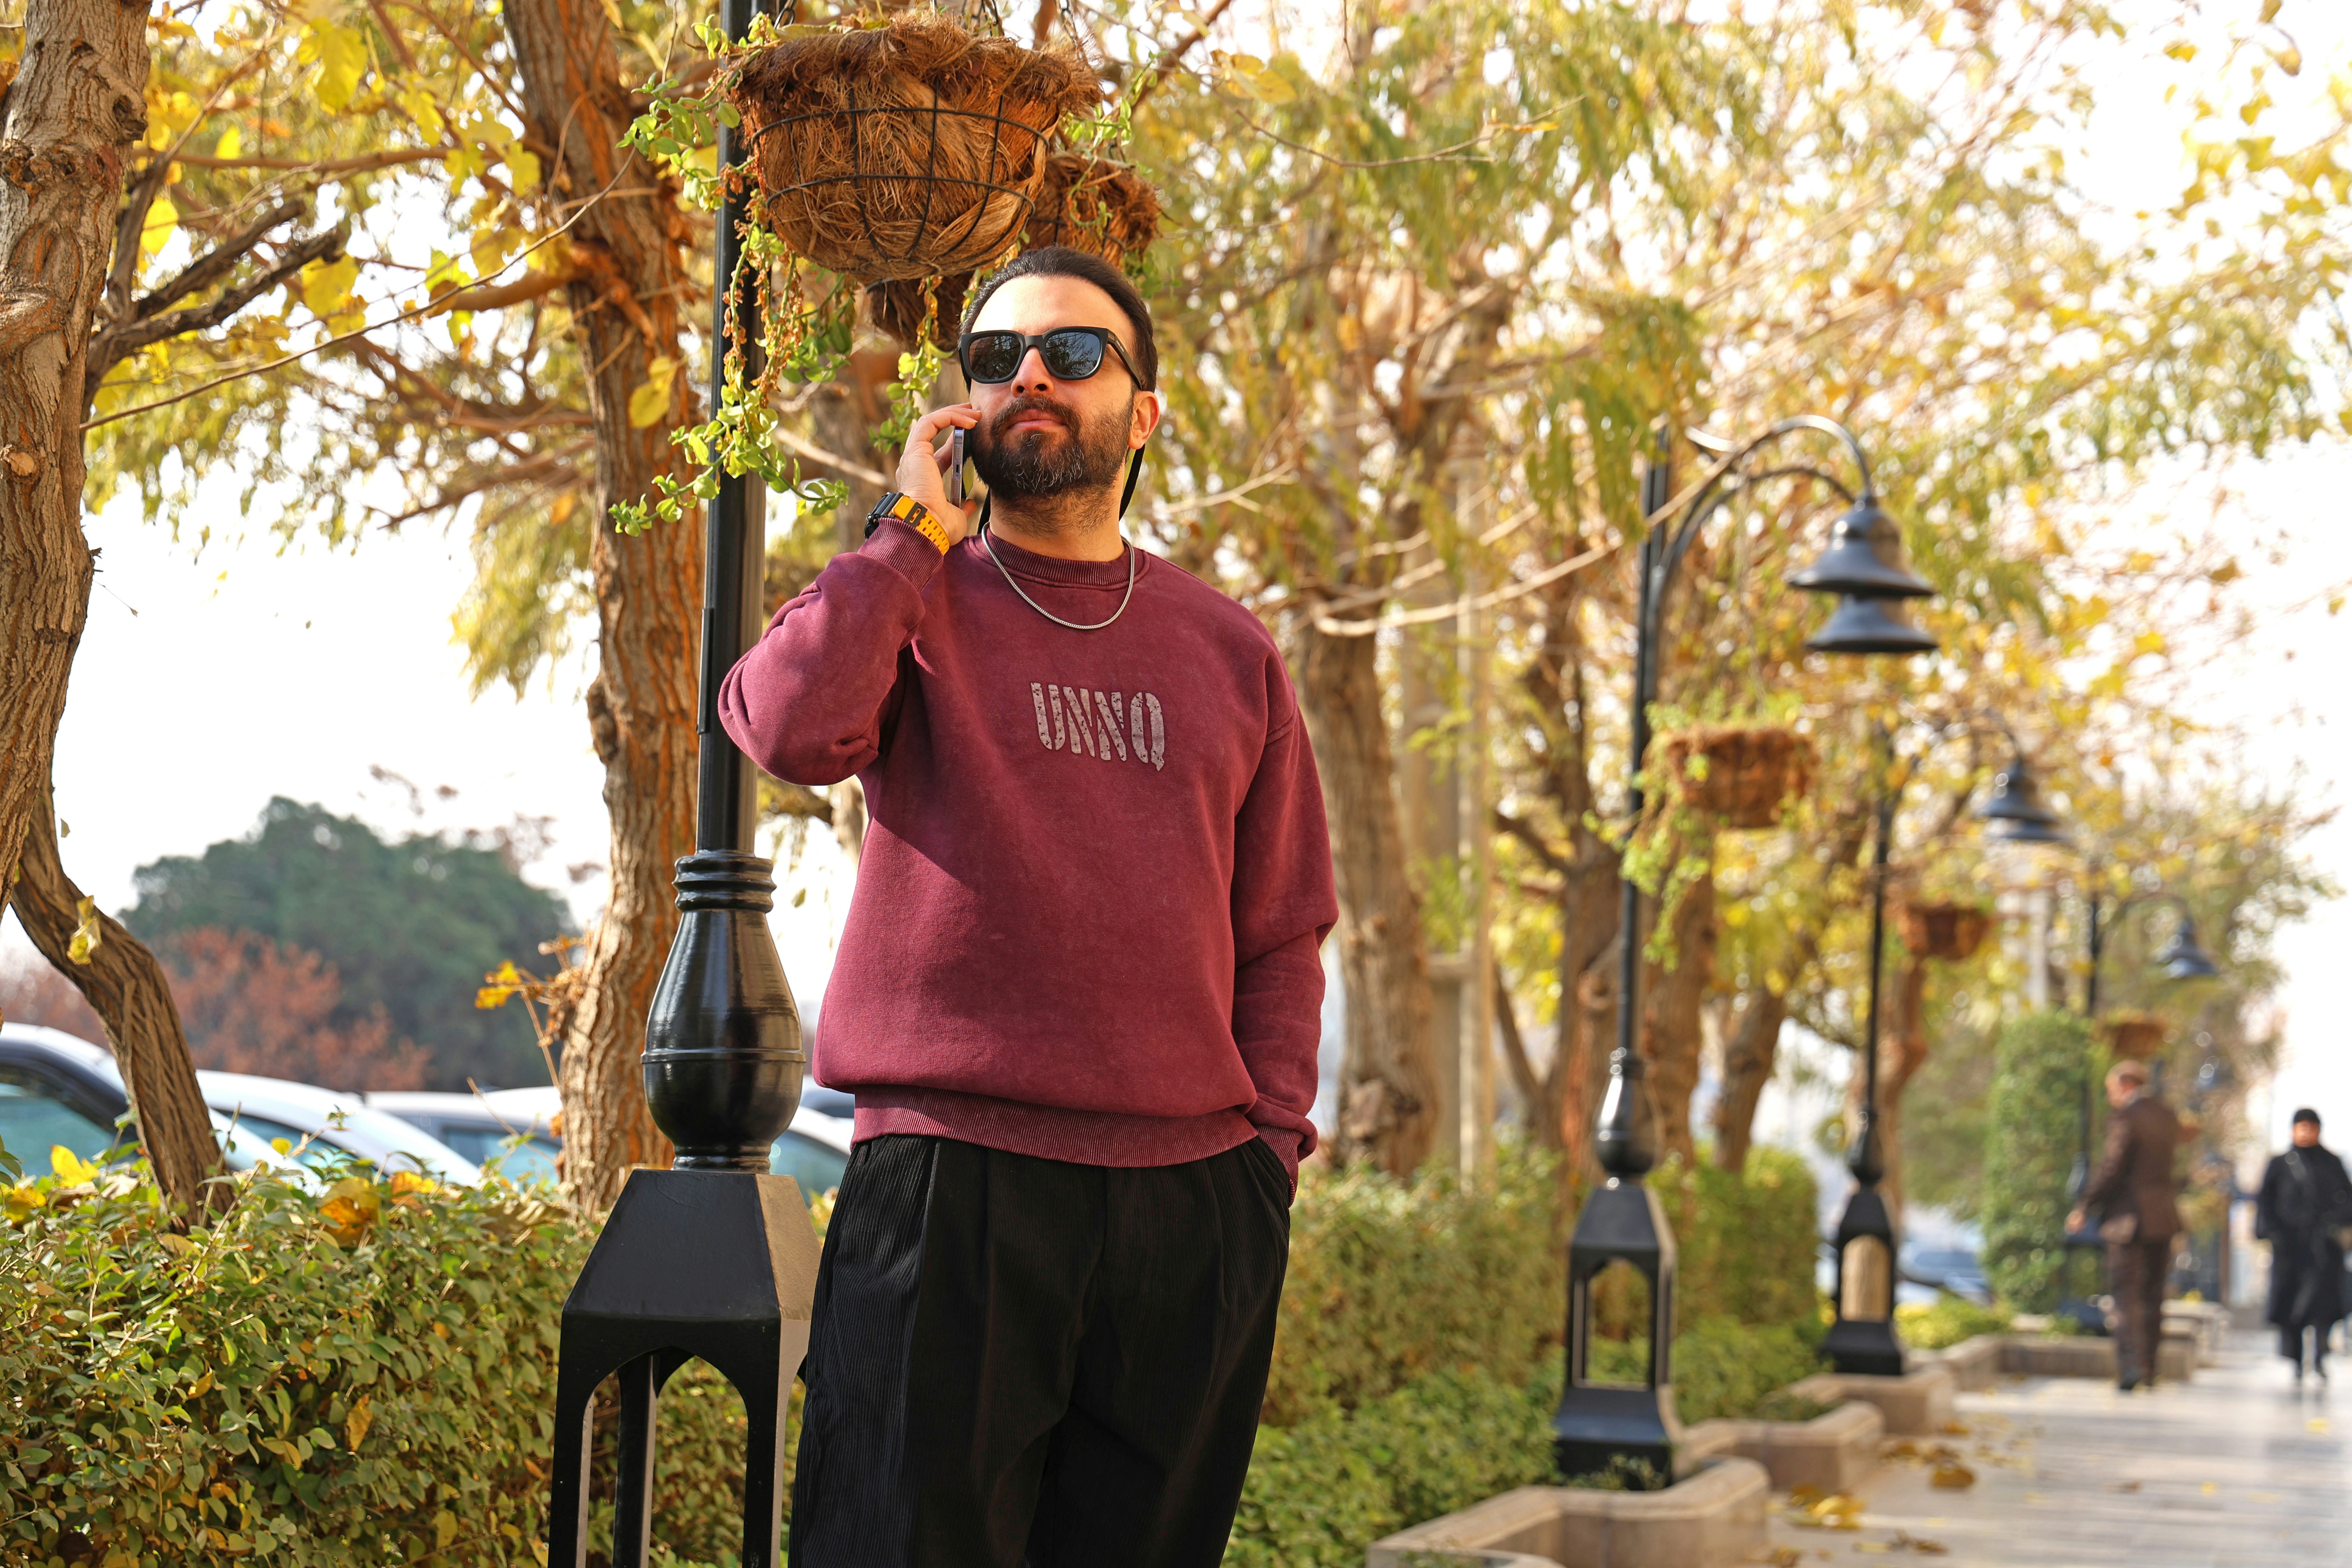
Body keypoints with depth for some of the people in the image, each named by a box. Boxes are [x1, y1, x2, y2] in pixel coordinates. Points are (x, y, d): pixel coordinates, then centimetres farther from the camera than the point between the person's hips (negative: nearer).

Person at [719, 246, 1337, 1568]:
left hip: (1192, 1202, 3)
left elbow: (1281, 935, 16)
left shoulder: (1230, 652, 15)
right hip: (949, 1191, -3)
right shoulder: (911, 602, 8)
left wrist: (1275, 1145, 4)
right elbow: (789, 728, -15)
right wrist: (918, 526, -4)